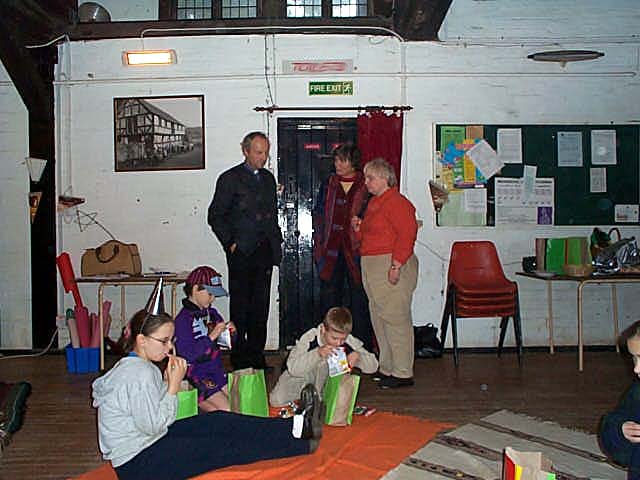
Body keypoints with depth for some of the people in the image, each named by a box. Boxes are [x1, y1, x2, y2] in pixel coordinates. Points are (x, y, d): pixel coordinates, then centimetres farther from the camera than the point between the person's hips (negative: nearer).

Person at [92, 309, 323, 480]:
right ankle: (302, 444, -1)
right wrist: (173, 386, -18)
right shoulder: (140, 374, -24)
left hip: (145, 441, 10)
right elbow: (153, 426, -23)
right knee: (223, 448, -10)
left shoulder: (135, 365, 8)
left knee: (219, 421, 1)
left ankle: (294, 426, 3)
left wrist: (167, 382, -4)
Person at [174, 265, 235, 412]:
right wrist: (211, 336, -25)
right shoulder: (183, 319, -14)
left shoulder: (211, 313, 8)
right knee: (227, 412, -15)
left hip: (216, 372, 7)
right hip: (196, 377, -7)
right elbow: (187, 355, -22)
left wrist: (230, 331, -2)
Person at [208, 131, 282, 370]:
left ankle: (257, 355, 15)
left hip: (264, 252, 5)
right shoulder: (230, 179, -2)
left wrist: (276, 241, 12)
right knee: (240, 306, 0)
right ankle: (239, 357, 8)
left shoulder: (268, 178, 16)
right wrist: (230, 243, -9)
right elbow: (215, 216, -3)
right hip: (241, 252, -5)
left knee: (261, 306, 7)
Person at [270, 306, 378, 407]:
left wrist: (358, 356, -40)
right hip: (300, 378, -3)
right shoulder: (309, 339, -32)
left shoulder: (349, 342, -25)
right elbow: (293, 368, -40)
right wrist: (317, 353, -52)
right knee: (277, 401, -18)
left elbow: (373, 366, -18)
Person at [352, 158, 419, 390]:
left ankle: (403, 373, 1)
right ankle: (386, 368, 22)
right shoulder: (374, 202, 19)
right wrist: (359, 227, 8)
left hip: (392, 267, -10)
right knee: (379, 318, 13)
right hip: (372, 268, 10)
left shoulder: (397, 202, -11)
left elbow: (407, 234, -21)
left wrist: (396, 266, -25)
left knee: (396, 318, -6)